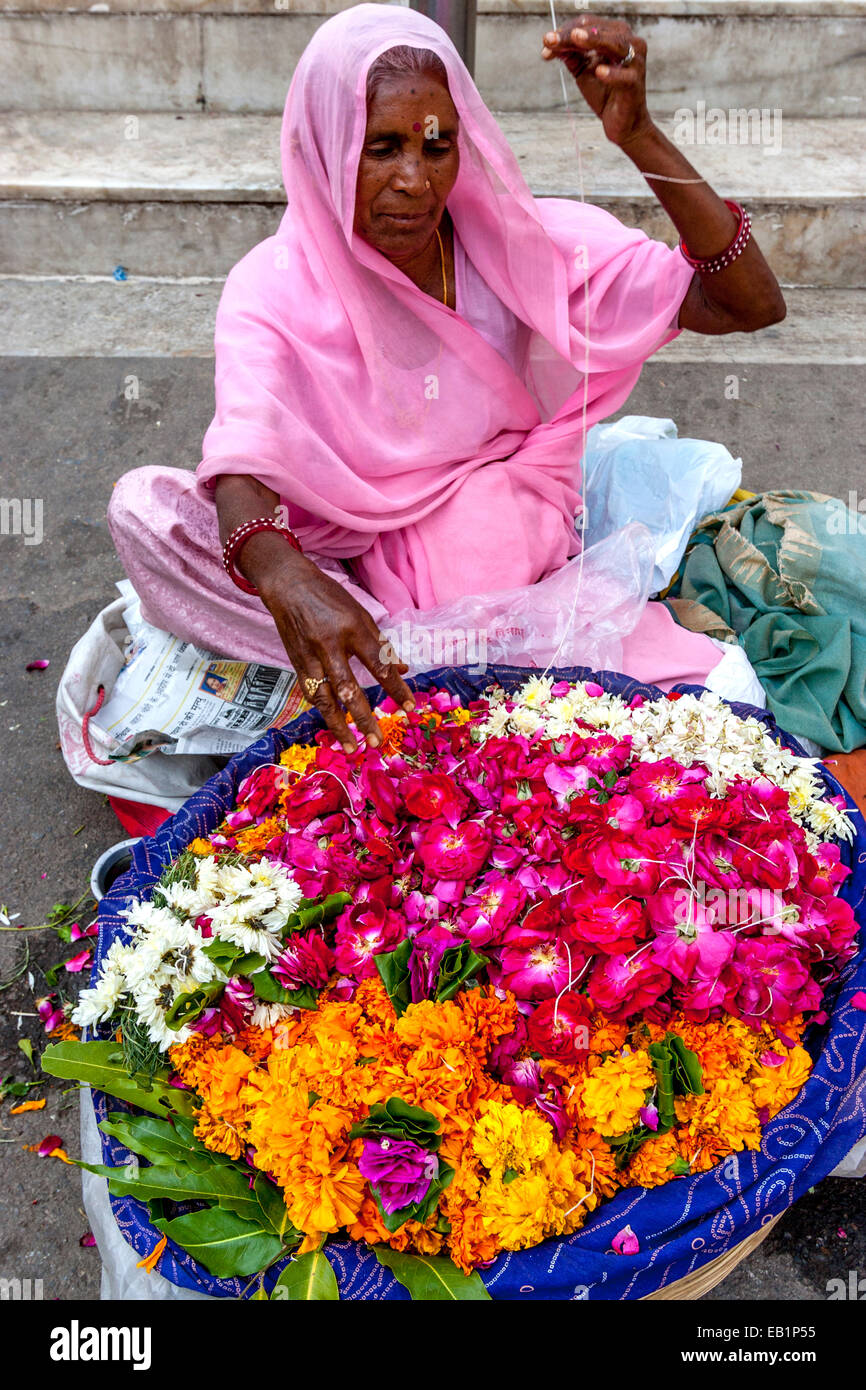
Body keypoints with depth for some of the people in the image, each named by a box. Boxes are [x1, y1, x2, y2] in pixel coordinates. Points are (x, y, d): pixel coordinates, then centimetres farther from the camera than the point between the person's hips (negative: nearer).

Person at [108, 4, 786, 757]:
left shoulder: (523, 241, -7)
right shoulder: (276, 288, -10)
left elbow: (753, 305, -13)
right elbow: (241, 474, -27)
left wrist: (637, 135, -24)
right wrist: (285, 581, -51)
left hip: (521, 567, 0)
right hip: (351, 576, 1)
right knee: (143, 503, -25)